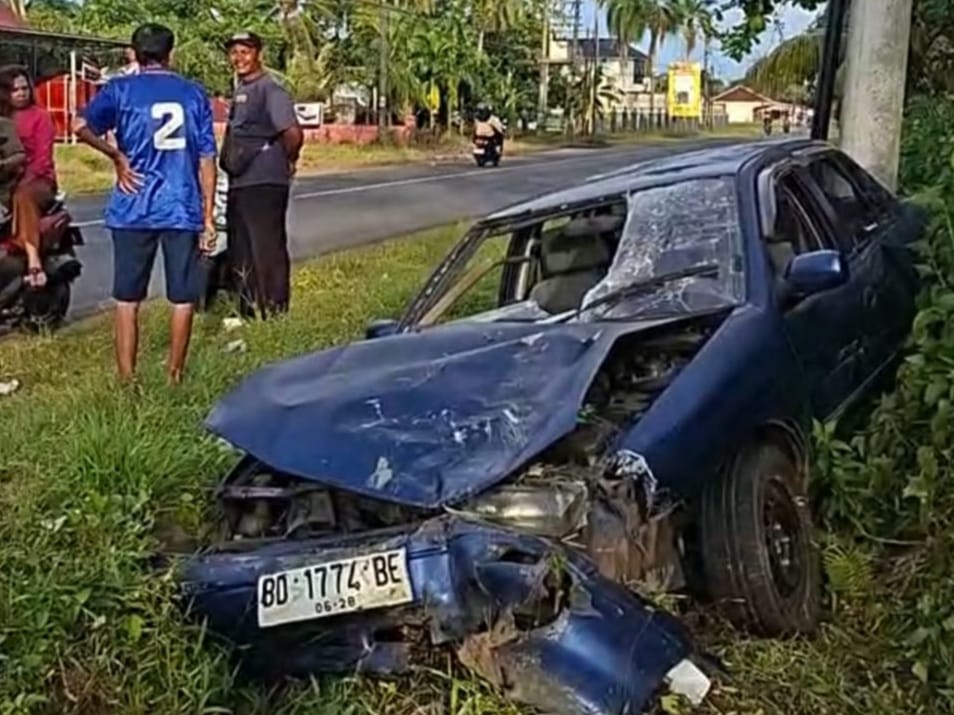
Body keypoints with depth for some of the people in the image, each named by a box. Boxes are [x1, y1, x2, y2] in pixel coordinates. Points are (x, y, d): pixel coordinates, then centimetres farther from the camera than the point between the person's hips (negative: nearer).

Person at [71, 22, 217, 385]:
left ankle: (127, 379, 8)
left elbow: (81, 126, -14)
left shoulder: (121, 89, 2)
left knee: (128, 299, 7)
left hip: (133, 208, -1)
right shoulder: (194, 94, 7)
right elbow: (206, 158, 4)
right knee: (183, 298, 9)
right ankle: (174, 375, 15)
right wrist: (208, 214, 7)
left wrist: (117, 156, 0)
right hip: (183, 209, 1)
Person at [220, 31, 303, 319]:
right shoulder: (240, 91, 16)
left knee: (268, 252, -4)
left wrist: (288, 161, -9)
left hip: (264, 184, -10)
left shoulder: (270, 90, -13)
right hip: (238, 185, 10)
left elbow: (293, 133, -24)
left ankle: (276, 314, 4)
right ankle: (248, 312, 28)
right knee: (241, 253, 16)